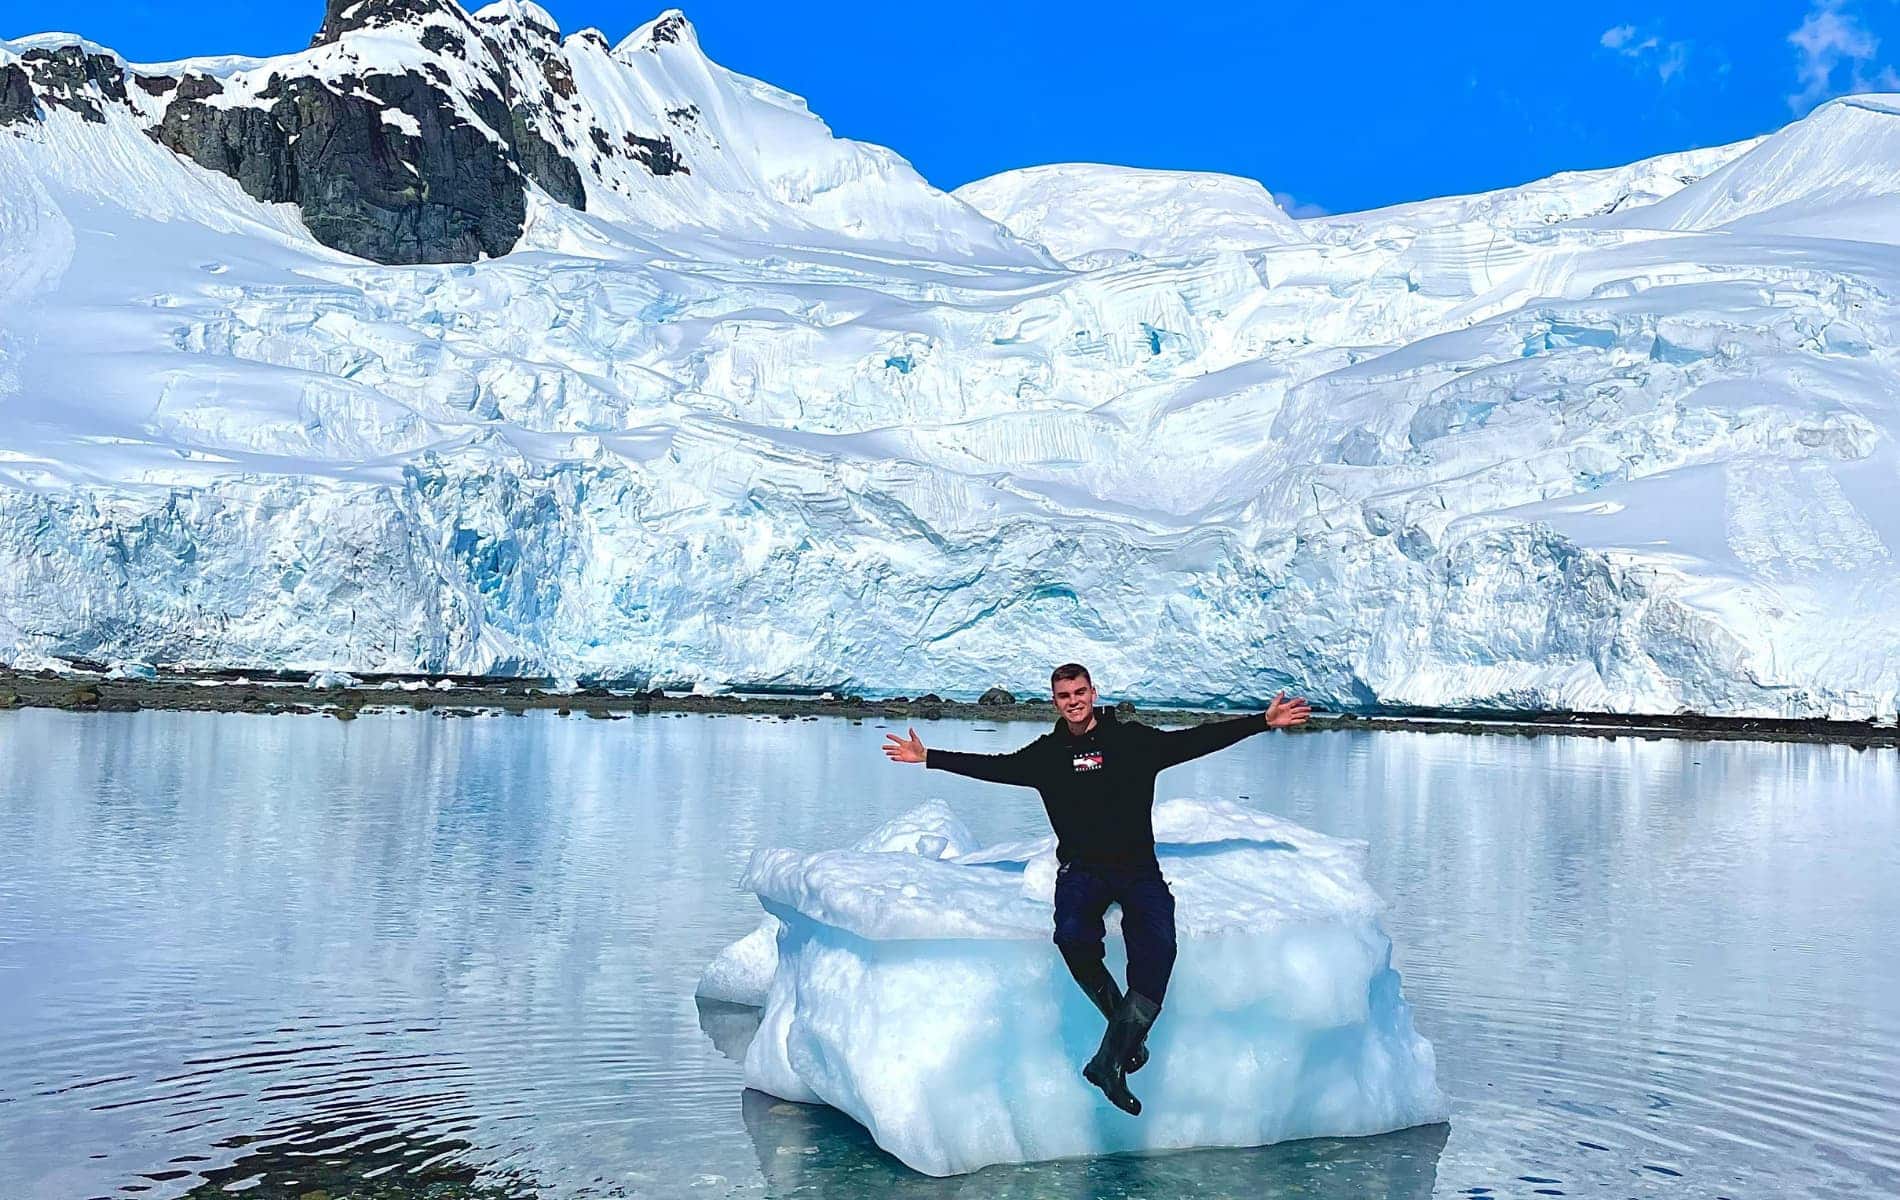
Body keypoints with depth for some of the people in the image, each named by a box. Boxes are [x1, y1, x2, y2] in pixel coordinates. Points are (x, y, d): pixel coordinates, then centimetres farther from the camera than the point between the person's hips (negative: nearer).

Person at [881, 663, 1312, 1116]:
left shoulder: (1133, 739, 2)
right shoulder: (1048, 752, 9)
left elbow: (1195, 740, 0)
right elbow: (995, 767, 14)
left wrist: (1262, 722, -6)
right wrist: (928, 757, 11)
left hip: (1138, 867, -1)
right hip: (1081, 869, 1)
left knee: (1157, 946, -27)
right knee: (1073, 936, -30)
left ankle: (1111, 1059, -24)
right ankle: (1126, 1027, -8)